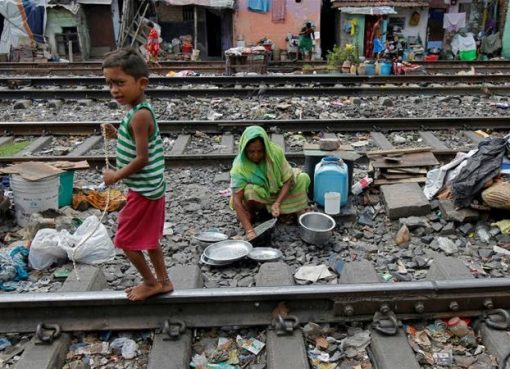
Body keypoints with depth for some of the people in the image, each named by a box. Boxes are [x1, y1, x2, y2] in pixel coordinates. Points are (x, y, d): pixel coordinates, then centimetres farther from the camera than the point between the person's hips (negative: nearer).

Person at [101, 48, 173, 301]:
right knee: (148, 238, 20)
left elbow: (142, 158, -25)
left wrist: (116, 176, -13)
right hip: (150, 188, 10)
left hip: (143, 190, -10)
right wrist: (117, 136, 2)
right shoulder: (141, 111, 6)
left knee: (125, 239, 4)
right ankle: (163, 281, 32)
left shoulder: (139, 116, -23)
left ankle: (151, 283, 19)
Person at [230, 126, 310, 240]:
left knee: (303, 178, -16)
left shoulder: (276, 152, -24)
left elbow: (288, 180, -18)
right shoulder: (239, 167, -30)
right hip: (258, 199, -3)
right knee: (250, 191, -36)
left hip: (279, 193, 3)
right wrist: (249, 230, -44)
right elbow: (236, 200, -34)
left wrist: (277, 203, -33)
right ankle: (250, 213, -4)